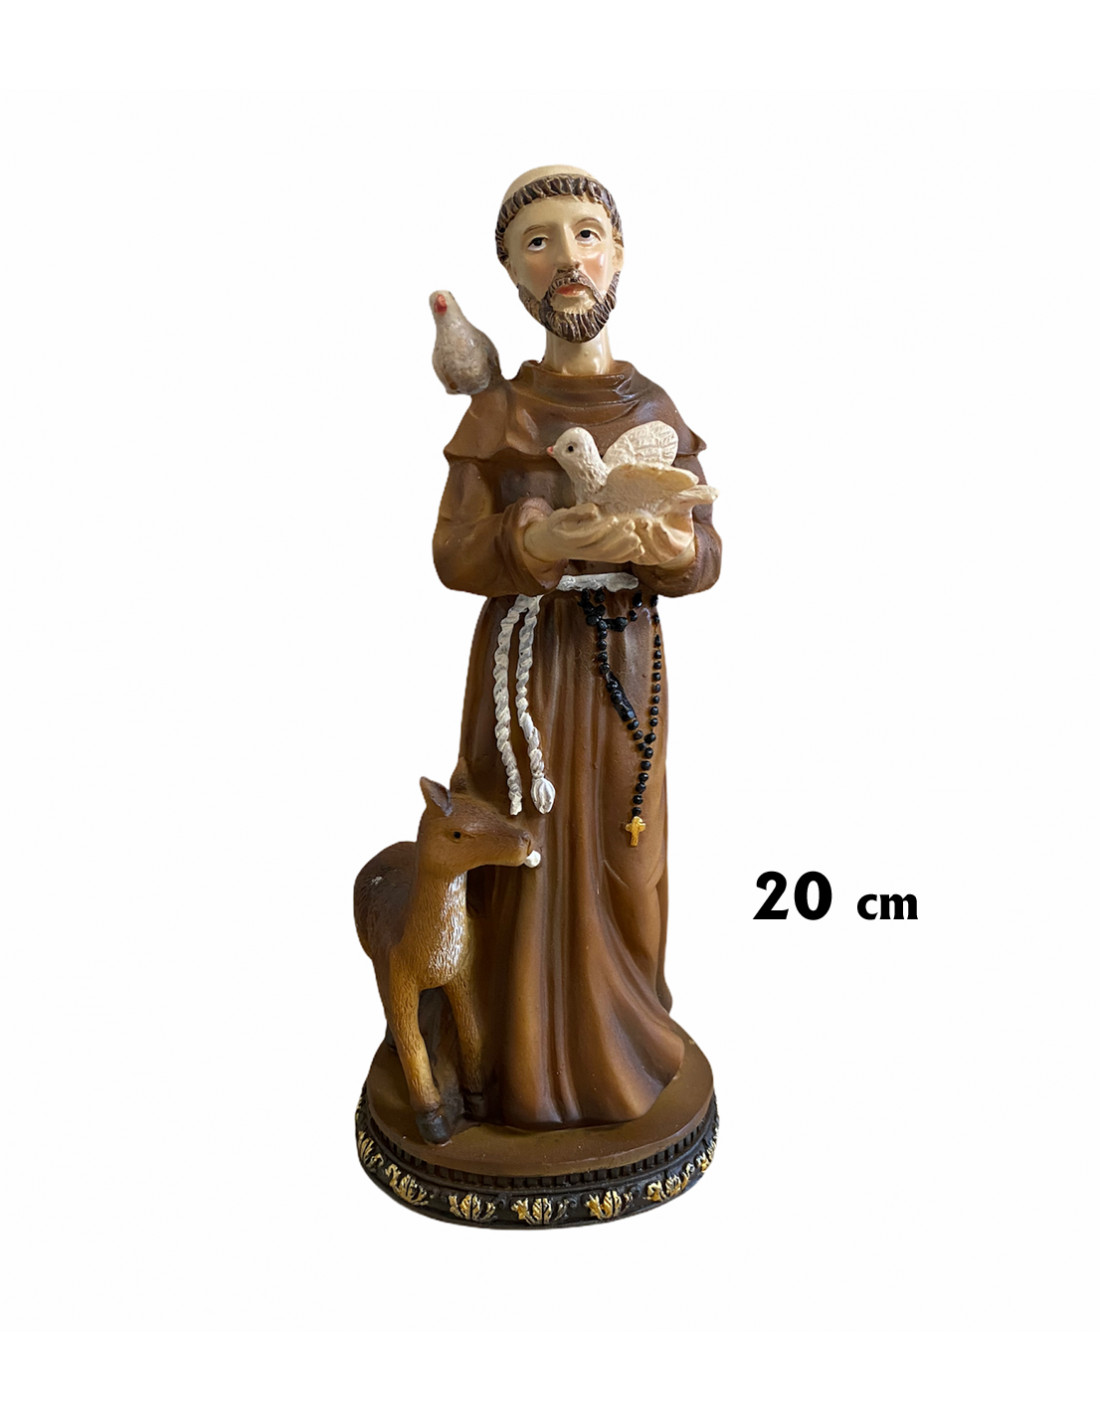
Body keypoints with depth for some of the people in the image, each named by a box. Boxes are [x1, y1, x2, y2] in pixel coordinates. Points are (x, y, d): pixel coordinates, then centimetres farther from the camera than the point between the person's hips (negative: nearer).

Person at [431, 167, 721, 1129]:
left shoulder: (655, 410, 3)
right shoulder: (497, 413, -2)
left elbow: (707, 554, 1)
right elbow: (452, 554, -7)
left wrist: (668, 546, -22)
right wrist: (537, 540, -26)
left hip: (626, 661, 2)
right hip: (526, 661, -2)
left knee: (622, 853, 9)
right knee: (530, 851, 4)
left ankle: (621, 1033, 32)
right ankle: (530, 1055, 24)